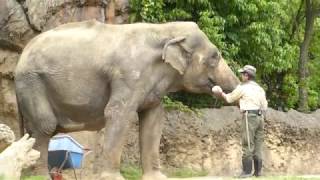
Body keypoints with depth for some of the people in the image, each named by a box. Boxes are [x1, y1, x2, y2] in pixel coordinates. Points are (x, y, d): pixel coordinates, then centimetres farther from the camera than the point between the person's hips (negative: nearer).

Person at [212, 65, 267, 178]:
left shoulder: (242, 87, -4)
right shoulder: (260, 89, 16)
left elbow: (229, 99, 7)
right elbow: (264, 106, 14)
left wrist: (220, 93, 24)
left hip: (249, 117, -7)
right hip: (260, 117, 7)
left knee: (248, 146, -6)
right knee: (257, 146, 9)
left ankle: (247, 171, -9)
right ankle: (258, 171, 8)